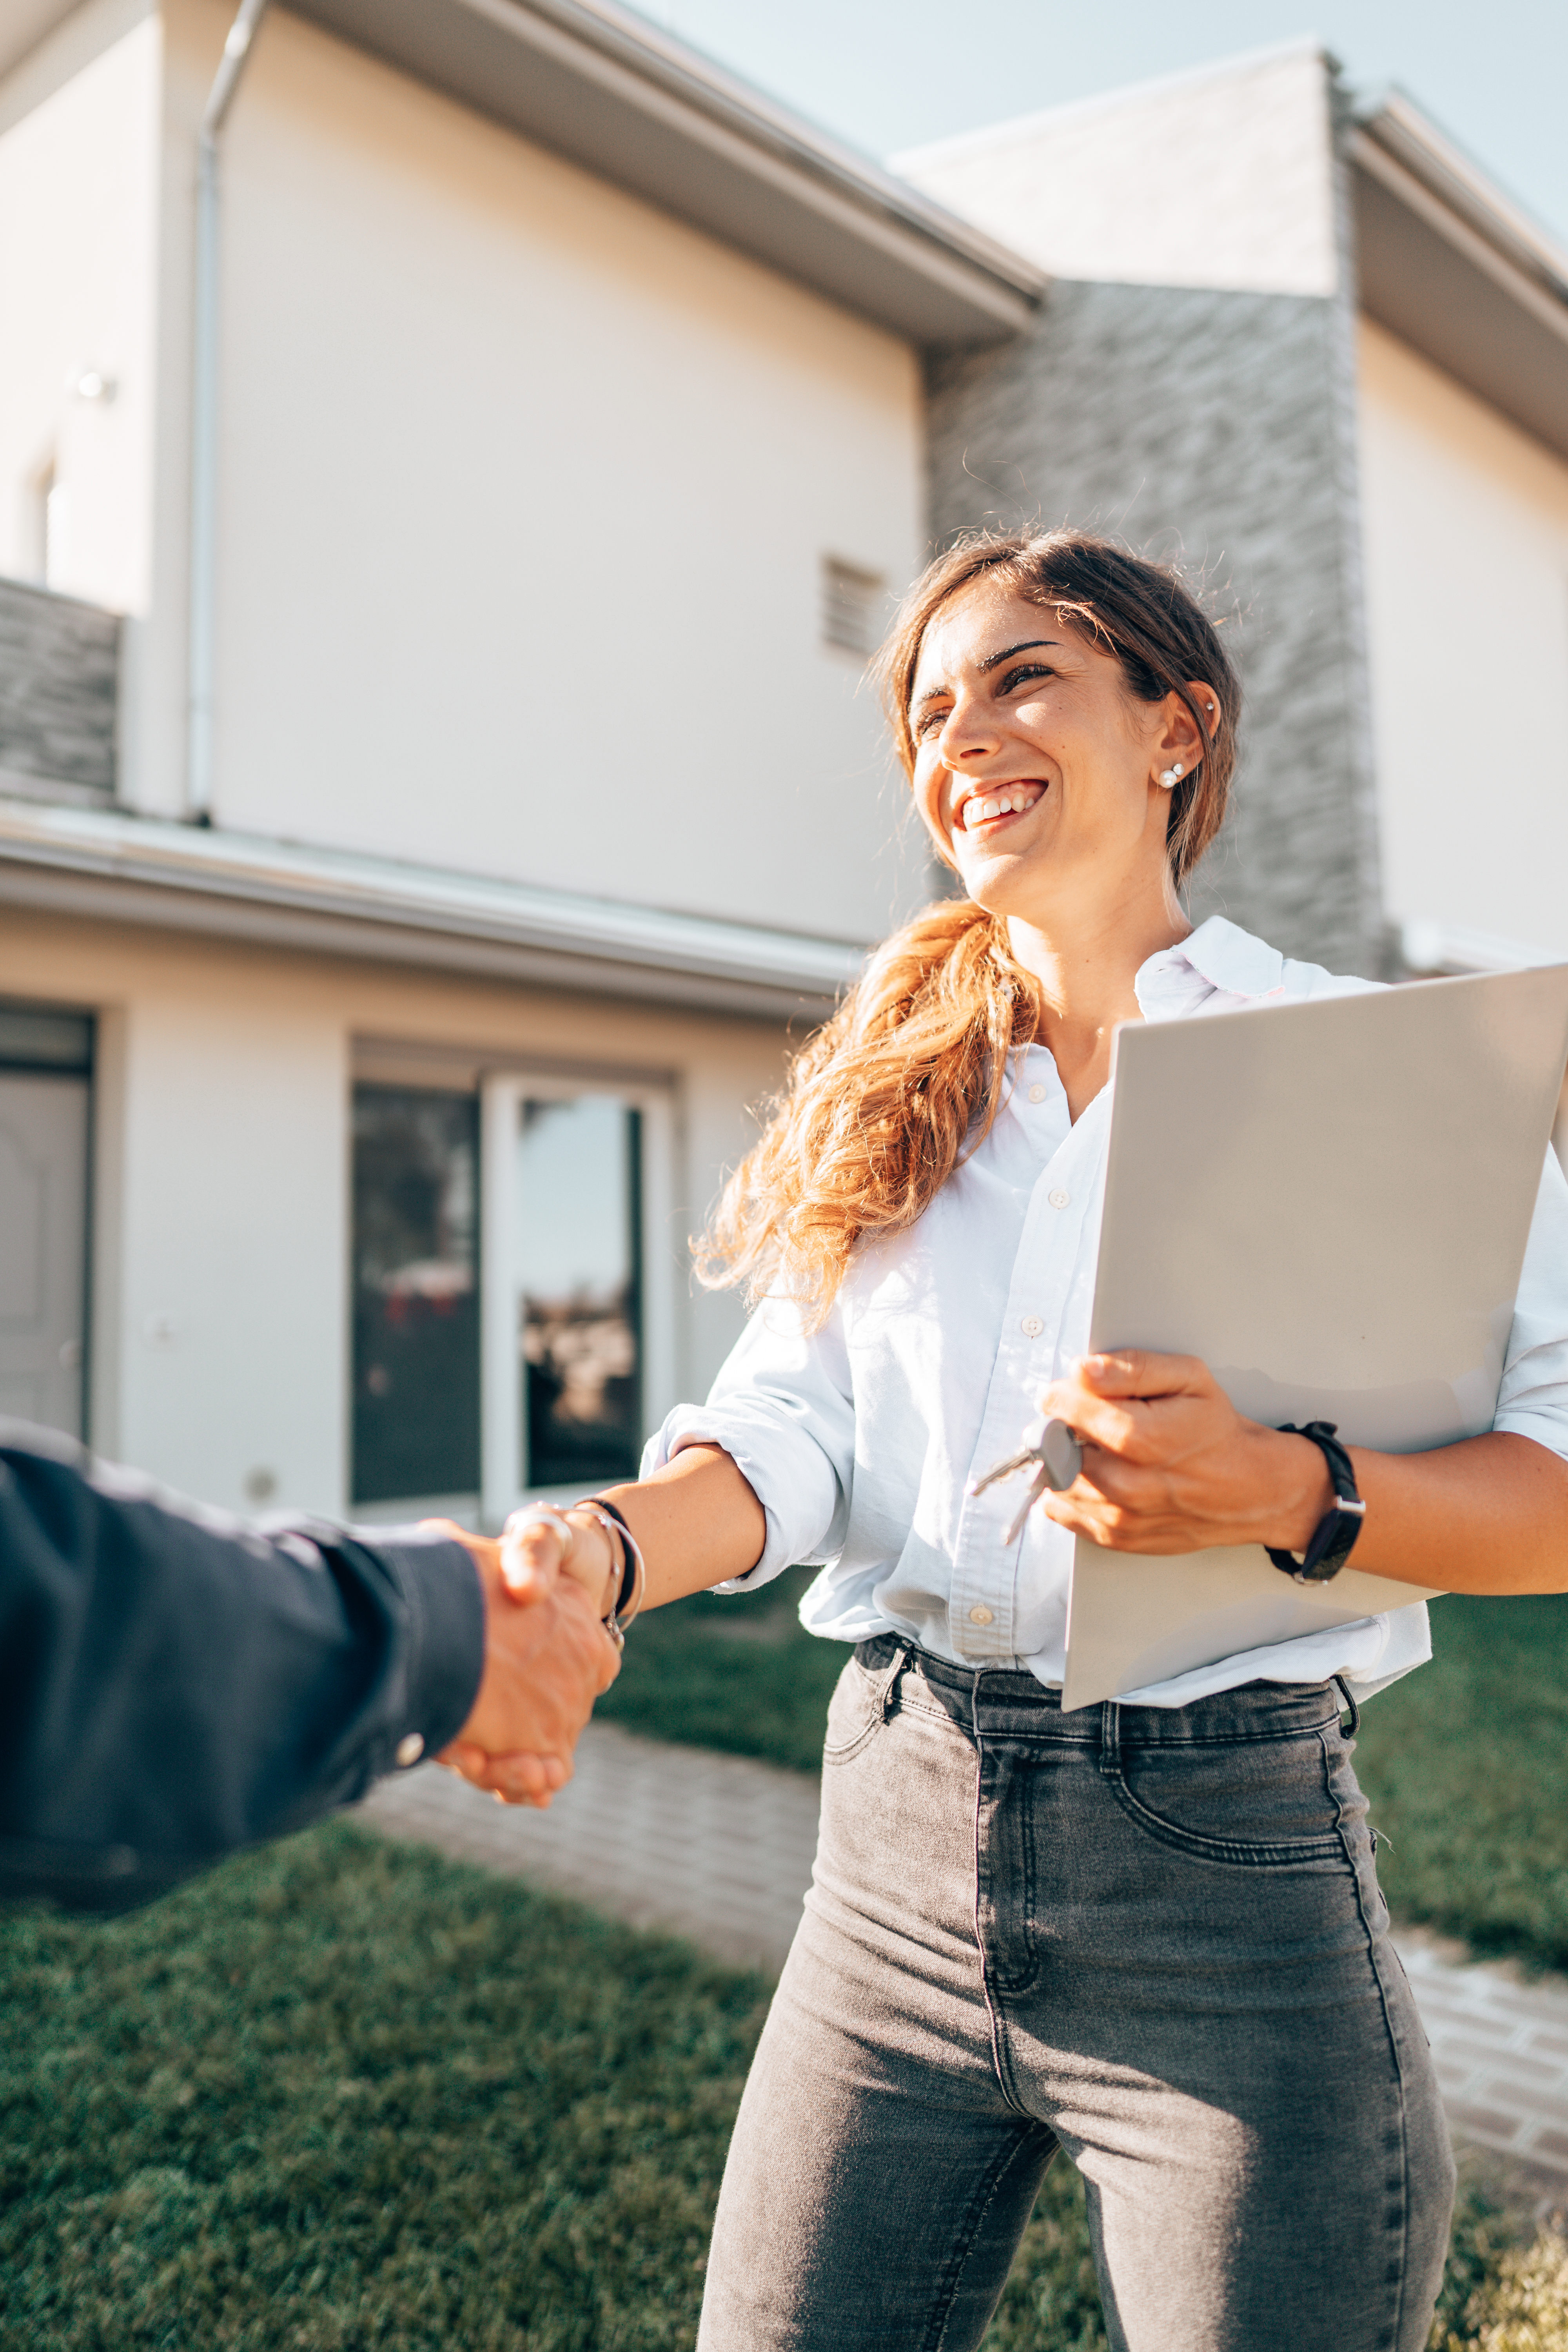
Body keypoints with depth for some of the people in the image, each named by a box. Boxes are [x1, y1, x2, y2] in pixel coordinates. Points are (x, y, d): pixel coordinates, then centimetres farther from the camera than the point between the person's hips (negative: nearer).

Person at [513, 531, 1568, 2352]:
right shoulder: (884, 1107, 10)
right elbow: (782, 1437, 1)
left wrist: (1285, 1493, -25)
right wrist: (591, 1552, -18)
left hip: (1227, 1874, -3)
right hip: (900, 1856, 4)